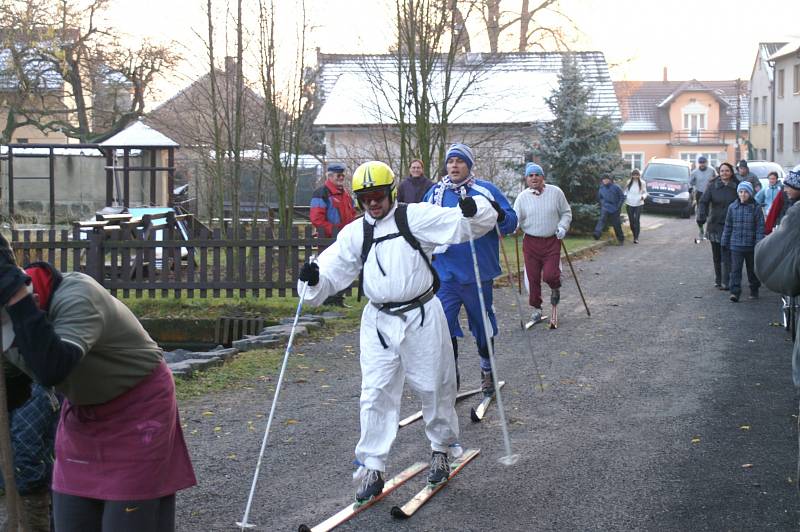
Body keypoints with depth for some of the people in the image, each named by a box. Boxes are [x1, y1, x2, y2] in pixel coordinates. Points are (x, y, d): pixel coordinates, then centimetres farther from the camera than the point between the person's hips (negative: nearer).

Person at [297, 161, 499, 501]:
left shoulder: (416, 217, -6)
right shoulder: (354, 234, 6)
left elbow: (466, 225, -9)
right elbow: (332, 271, 5)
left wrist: (473, 211, -32)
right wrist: (314, 280, -17)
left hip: (421, 316, -3)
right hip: (379, 320, 3)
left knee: (433, 386, 9)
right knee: (375, 392, 0)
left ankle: (442, 449, 32)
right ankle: (372, 468, 7)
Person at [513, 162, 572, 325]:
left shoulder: (555, 192, 1)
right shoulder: (522, 197, 0)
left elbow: (566, 212, 10)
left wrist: (562, 226, -5)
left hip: (552, 241, -1)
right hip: (531, 242, 1)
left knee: (549, 275, -12)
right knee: (533, 278, 4)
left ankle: (555, 289, 24)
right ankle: (536, 308, 20)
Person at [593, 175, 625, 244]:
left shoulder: (616, 187, -7)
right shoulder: (601, 188, 5)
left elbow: (622, 197, -2)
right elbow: (599, 198, 23)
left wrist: (618, 206, -7)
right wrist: (602, 204, 10)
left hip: (614, 209, -2)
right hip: (605, 208, 2)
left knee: (617, 224, 6)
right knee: (602, 219, -24)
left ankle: (621, 239, 25)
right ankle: (597, 234, -42)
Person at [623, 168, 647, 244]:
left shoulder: (642, 183, -1)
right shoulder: (629, 182, 3)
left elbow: (645, 192, 5)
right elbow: (626, 191, 12)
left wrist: (643, 196, -16)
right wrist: (625, 197, -8)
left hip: (638, 204, -2)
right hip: (629, 204, 2)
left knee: (637, 221, -9)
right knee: (631, 221, 5)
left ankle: (636, 238, -6)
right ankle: (634, 236, 22)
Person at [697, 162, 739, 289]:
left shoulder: (736, 186, 2)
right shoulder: (712, 186, 2)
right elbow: (703, 202, -5)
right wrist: (701, 215, -22)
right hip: (715, 225, 2)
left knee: (727, 255, -10)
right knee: (716, 255, 10)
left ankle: (726, 282, -10)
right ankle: (718, 280, 23)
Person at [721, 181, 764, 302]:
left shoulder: (756, 208, -5)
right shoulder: (732, 207, 2)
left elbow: (760, 227, -5)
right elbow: (728, 226, 10)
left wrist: (759, 244, -11)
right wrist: (725, 242, 11)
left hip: (751, 246, -1)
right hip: (736, 245, 1)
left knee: (752, 269, 14)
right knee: (735, 269, -8)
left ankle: (754, 290, 29)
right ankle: (735, 292, -11)